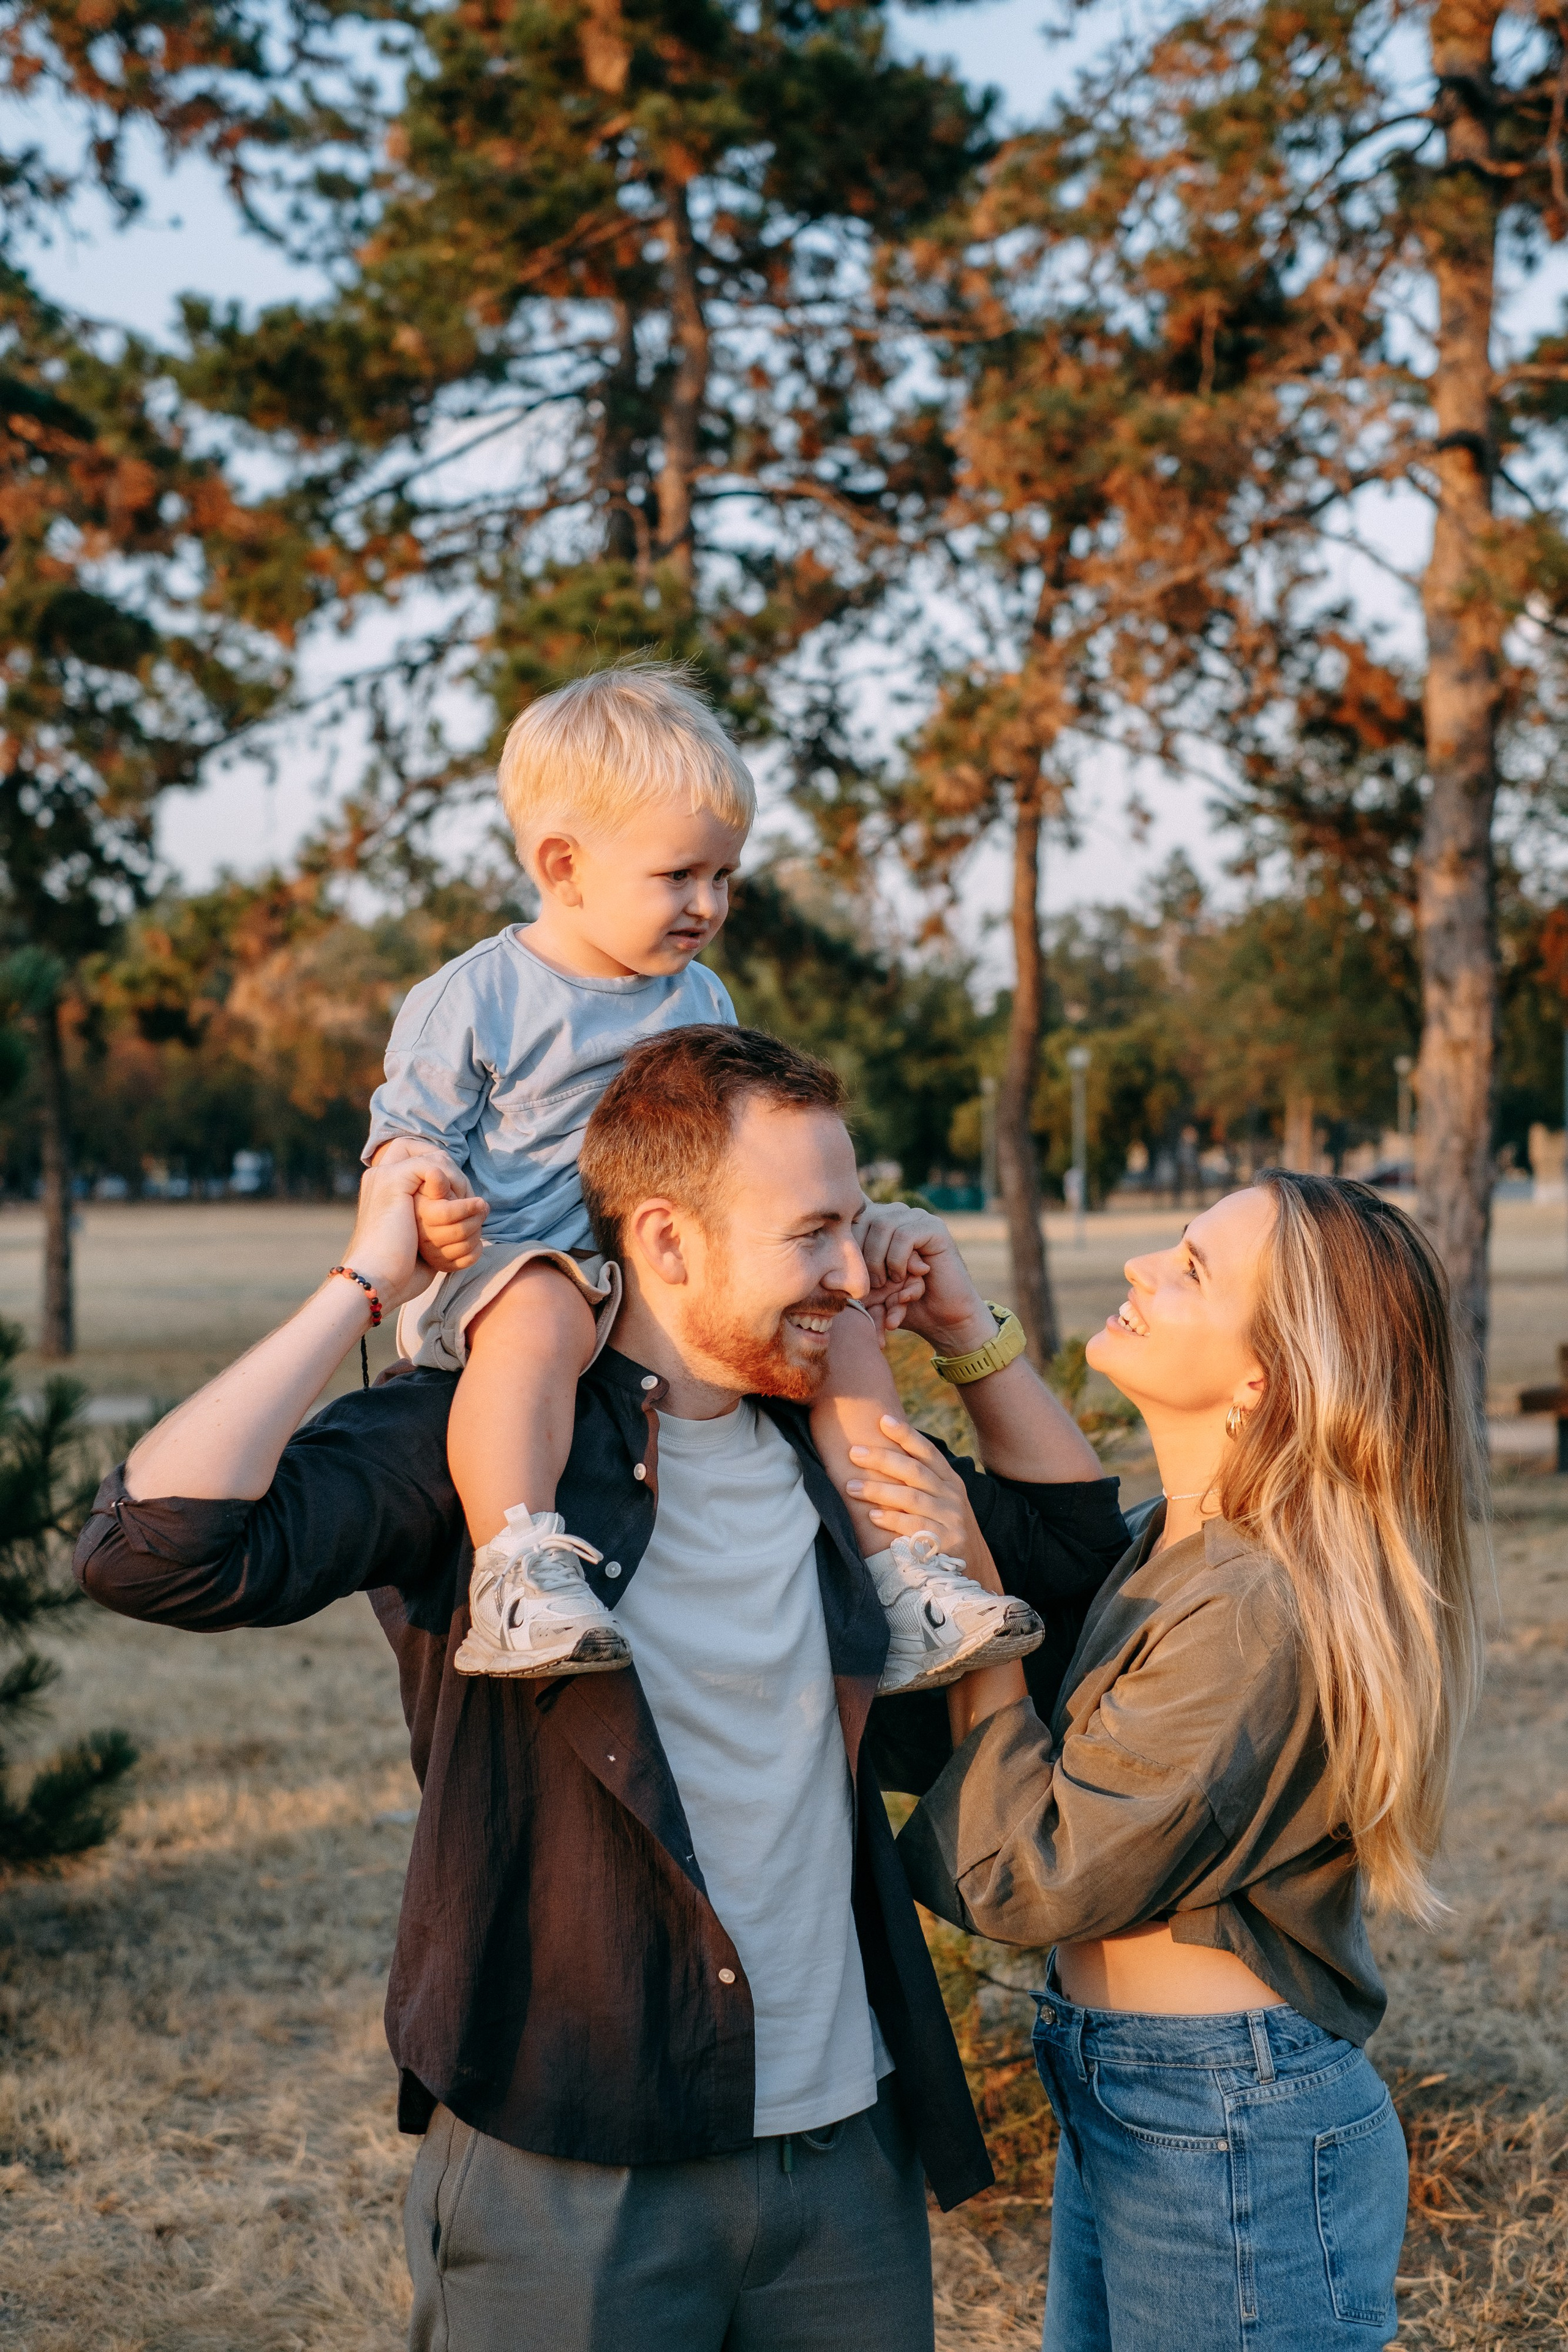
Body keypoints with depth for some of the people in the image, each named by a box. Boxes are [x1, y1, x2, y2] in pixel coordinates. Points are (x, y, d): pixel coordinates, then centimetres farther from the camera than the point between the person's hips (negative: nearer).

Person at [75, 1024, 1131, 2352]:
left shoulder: (831, 1451, 6)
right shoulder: (471, 1447, -11)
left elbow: (1077, 1548, 20)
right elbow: (155, 1548, -25)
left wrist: (970, 1335, 6)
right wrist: (365, 1284, -18)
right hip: (562, 2175, -5)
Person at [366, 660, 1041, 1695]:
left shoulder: (701, 1002, 16)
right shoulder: (475, 999, -3)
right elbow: (408, 1129, -4)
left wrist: (856, 1223, 10)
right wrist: (427, 1205, -27)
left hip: (683, 1271, 6)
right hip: (516, 1259, -6)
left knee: (842, 1325, -6)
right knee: (535, 1321, -41)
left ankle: (906, 1587, -1)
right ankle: (519, 1575, -46)